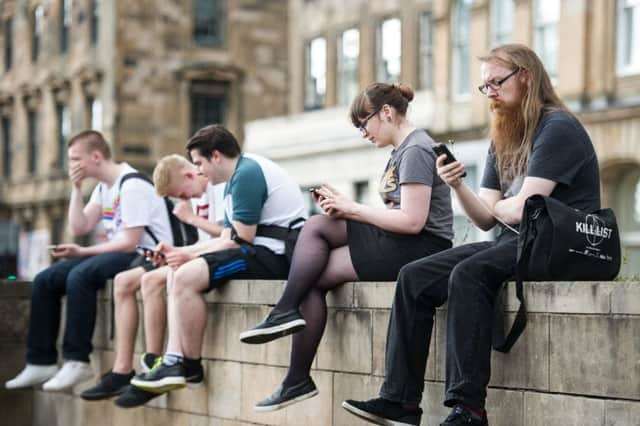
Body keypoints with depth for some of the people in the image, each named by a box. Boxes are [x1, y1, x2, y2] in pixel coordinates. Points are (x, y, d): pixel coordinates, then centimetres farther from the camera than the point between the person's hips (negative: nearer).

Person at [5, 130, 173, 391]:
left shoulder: (132, 185, -14)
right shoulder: (103, 188, 16)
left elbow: (129, 242, -20)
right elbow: (79, 228, 10)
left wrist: (82, 252, -13)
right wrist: (76, 189, 2)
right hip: (119, 253, 10)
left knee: (79, 276, -33)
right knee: (44, 281, 0)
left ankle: (77, 361, -27)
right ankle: (41, 362, 2)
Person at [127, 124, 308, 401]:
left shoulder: (247, 173, -13)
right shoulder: (236, 178, 21)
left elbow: (239, 241, -16)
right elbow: (226, 239, 21)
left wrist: (191, 256, -5)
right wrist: (180, 253, 14)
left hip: (275, 254, -11)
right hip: (261, 252, 11)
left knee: (186, 277, -21)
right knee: (178, 277, 9)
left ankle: (191, 367, -9)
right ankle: (174, 361, -4)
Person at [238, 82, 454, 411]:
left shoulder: (416, 151, -11)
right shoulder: (401, 151, 20)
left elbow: (411, 220, -21)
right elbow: (395, 212, 13)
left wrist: (352, 209, -12)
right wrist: (345, 207, -2)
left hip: (423, 248, -9)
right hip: (399, 245, 9)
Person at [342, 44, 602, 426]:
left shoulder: (556, 128, -10)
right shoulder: (503, 140, 18)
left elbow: (522, 209, -18)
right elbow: (487, 219, 12)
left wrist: (501, 207, 4)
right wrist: (458, 186, -5)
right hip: (512, 243, 9)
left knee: (468, 274, -32)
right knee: (415, 277, -6)